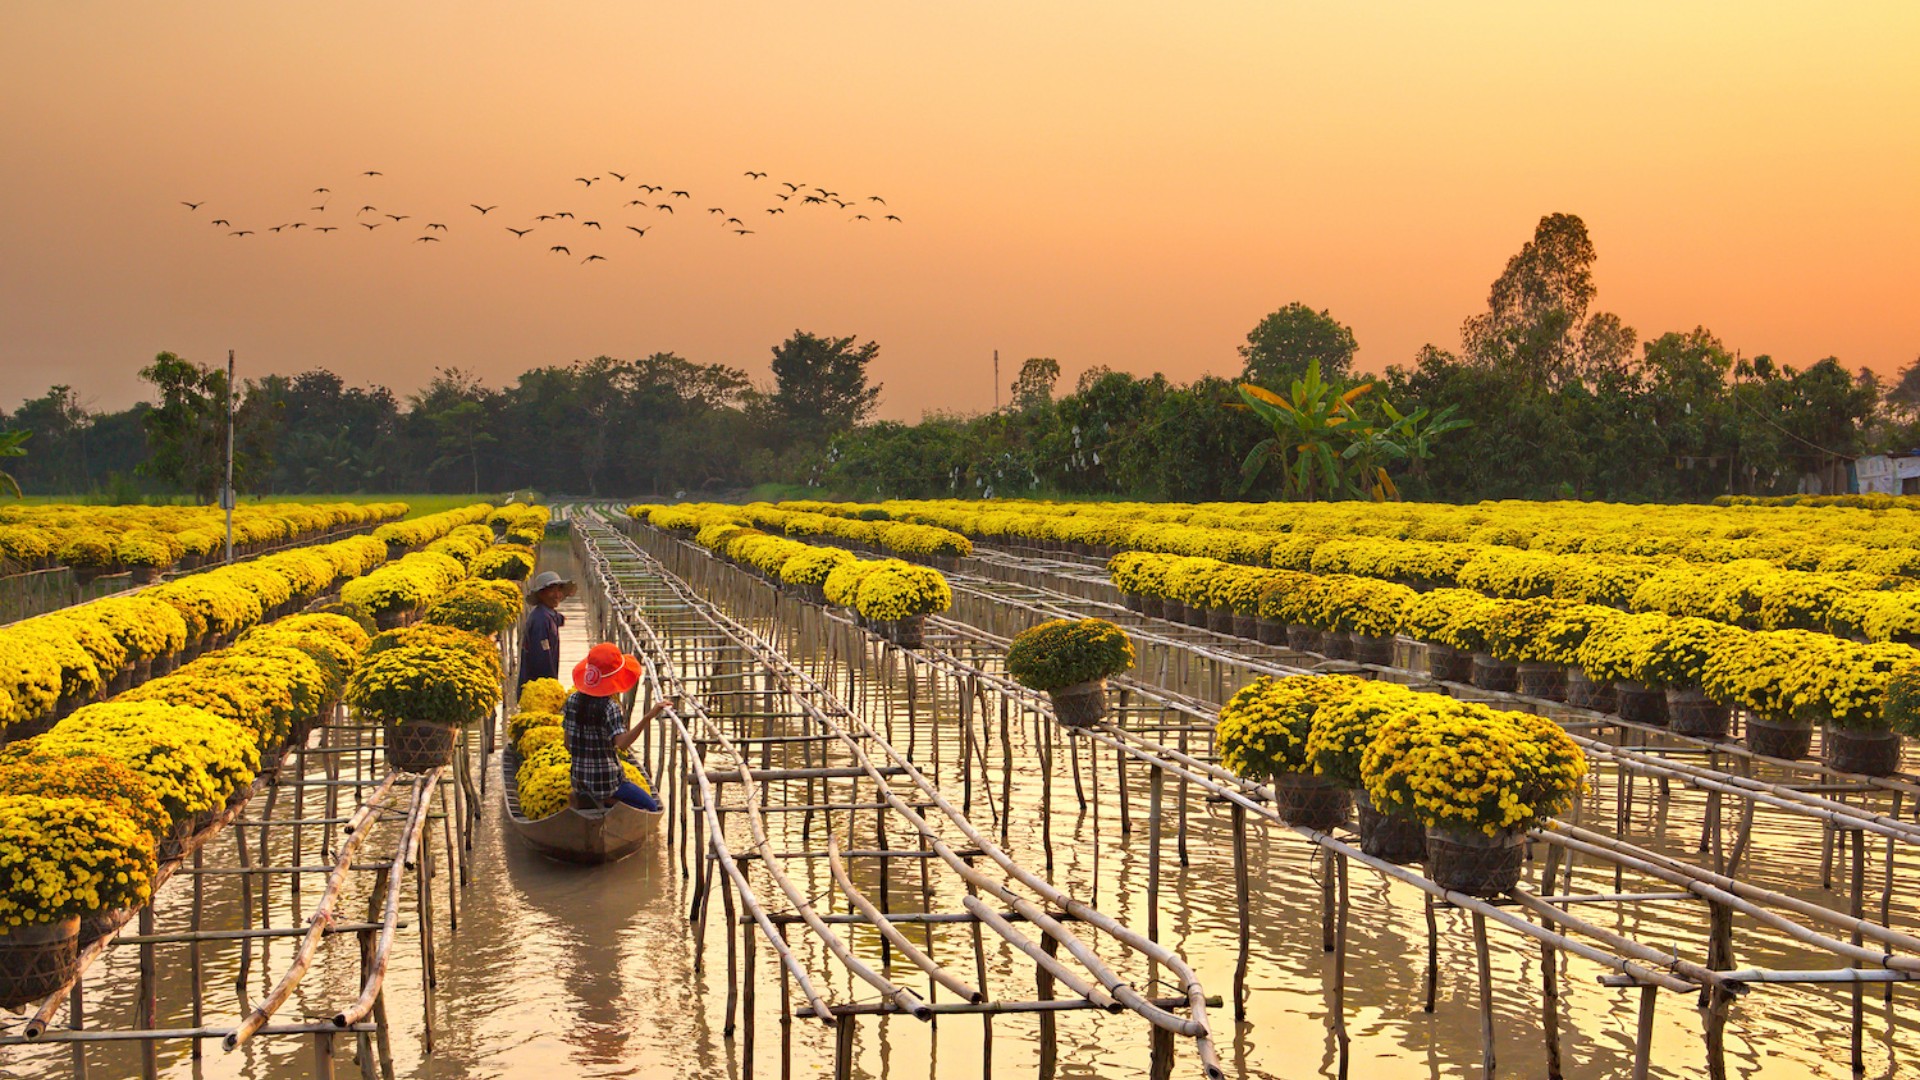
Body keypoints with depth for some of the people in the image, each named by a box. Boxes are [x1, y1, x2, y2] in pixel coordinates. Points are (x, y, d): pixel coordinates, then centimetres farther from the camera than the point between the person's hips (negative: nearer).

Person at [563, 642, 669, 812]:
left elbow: (568, 745, 6)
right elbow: (621, 743, -34)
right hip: (606, 782, -7)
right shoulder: (610, 707, -18)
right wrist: (649, 717, -41)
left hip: (579, 782, 7)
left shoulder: (572, 700, 1)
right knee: (651, 807, 7)